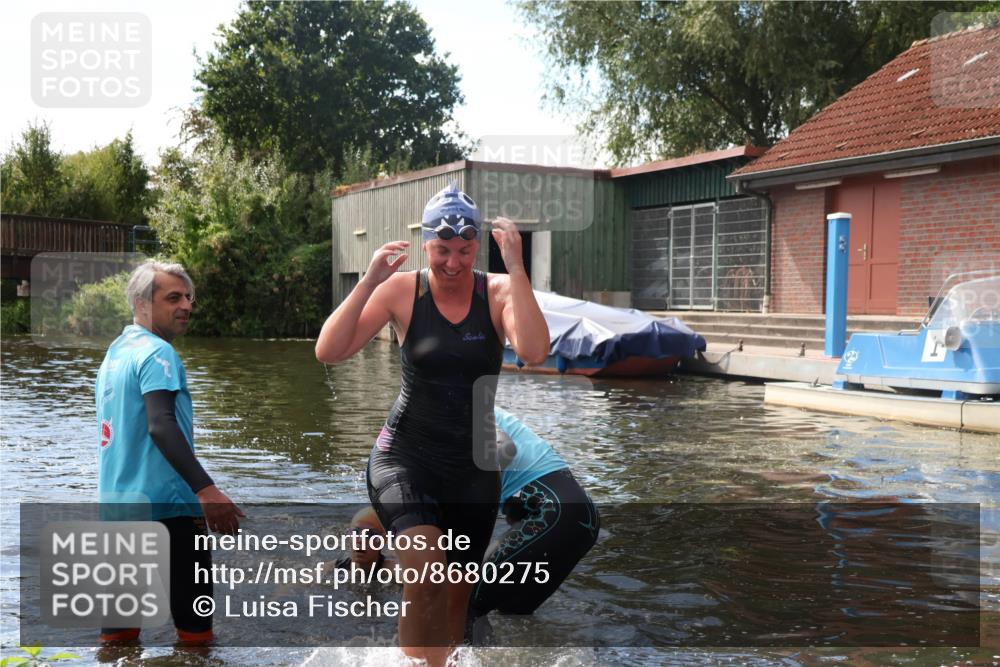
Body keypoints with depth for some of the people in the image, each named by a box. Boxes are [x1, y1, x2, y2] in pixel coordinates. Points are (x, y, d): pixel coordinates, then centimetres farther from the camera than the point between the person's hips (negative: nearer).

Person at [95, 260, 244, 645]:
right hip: (165, 503, -9)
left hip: (119, 503, 9)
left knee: (119, 630, 13)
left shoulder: (116, 352, 17)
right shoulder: (156, 352, -11)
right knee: (194, 628, 0)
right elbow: (161, 426, -26)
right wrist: (206, 489, -33)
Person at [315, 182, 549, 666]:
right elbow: (329, 353, -12)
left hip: (474, 468, 2)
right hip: (405, 458, -2)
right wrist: (369, 281, -21)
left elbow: (534, 352, -24)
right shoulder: (402, 290, -6)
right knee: (426, 567, -28)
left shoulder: (499, 291, -6)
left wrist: (516, 267, -26)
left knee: (456, 598, 15)